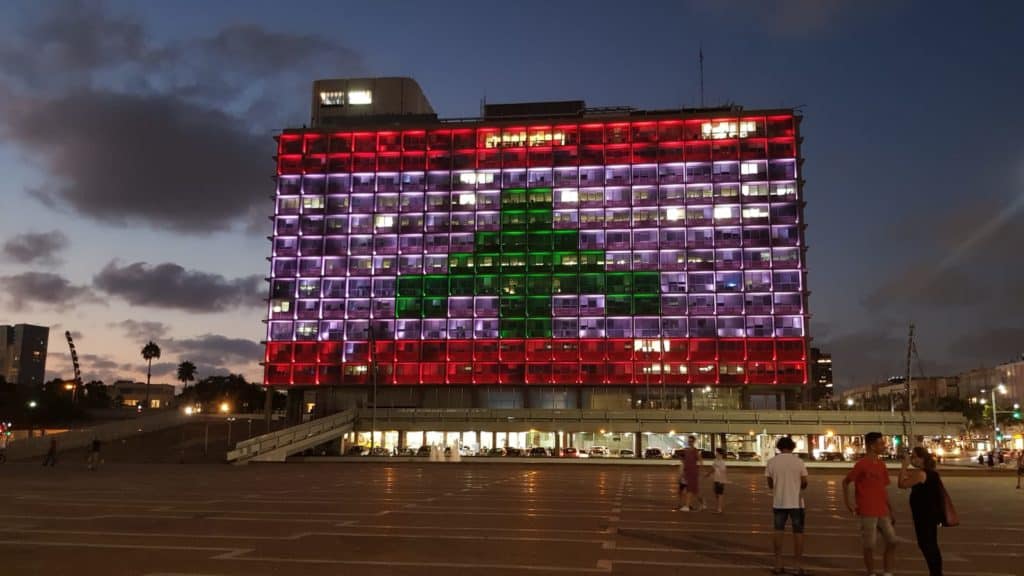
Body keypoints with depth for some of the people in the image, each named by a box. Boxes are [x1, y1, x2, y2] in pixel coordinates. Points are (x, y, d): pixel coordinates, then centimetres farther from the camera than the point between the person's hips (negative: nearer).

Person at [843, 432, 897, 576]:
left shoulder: (881, 464, 9)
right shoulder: (862, 464, -13)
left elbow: (884, 490, 15)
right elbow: (845, 482, -8)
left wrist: (890, 512, 15)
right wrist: (848, 504, -11)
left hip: (883, 512, 7)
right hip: (867, 513, -7)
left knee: (892, 542, 5)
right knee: (869, 546, 1)